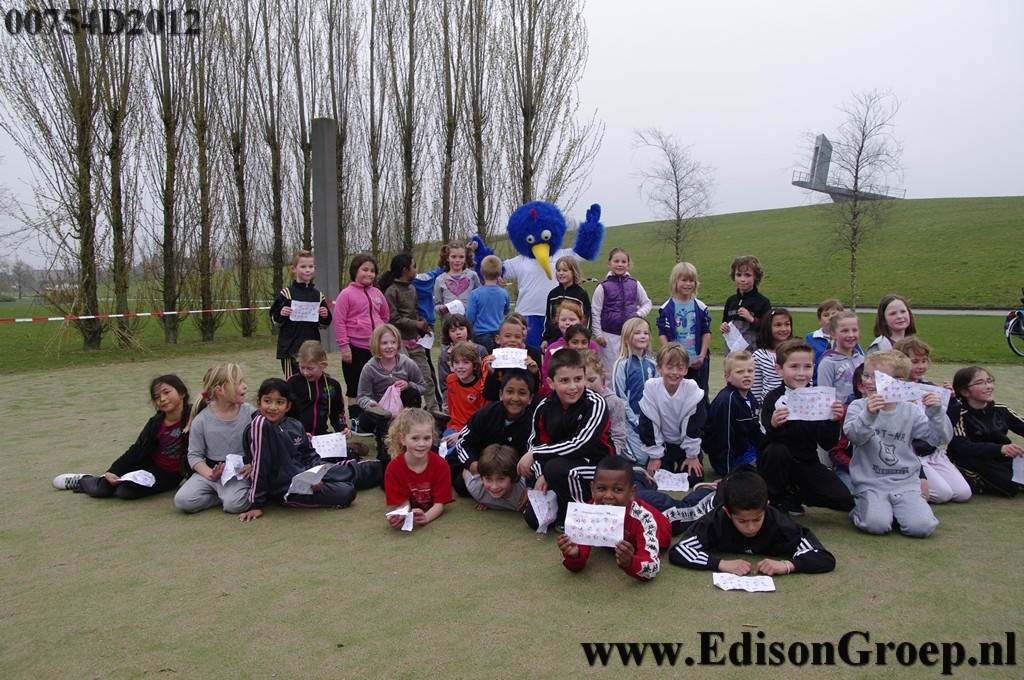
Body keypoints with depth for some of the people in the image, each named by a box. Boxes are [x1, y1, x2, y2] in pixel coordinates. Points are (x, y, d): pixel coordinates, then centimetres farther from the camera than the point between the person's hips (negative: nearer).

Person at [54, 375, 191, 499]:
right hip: (149, 464, 3)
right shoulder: (155, 423, -11)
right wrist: (111, 472, -11)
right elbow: (136, 450, -4)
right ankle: (82, 480, 35)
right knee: (100, 489, -3)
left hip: (169, 474, -3)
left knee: (126, 492, -21)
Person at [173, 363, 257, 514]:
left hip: (240, 472, -2)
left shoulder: (250, 413, -5)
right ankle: (223, 494, 1)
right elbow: (194, 455, -1)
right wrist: (210, 474, -18)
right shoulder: (201, 420, -5)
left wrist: (251, 466, -20)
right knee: (182, 501, -19)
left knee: (234, 504, -29)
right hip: (211, 470, 2)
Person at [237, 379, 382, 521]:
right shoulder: (260, 425, -21)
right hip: (286, 490, -7)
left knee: (351, 469, 14)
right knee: (345, 493, -15)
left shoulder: (295, 426, 0)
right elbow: (259, 465, -23)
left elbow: (310, 455, 10)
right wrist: (256, 504, -21)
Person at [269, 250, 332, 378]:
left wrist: (325, 316, -6)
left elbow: (323, 325, 15)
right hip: (290, 348, -4)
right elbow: (275, 322, 0)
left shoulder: (318, 295, 9)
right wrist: (281, 314, -20)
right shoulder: (286, 293, -2)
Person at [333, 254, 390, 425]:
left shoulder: (377, 293, 9)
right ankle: (355, 420, 14)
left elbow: (385, 316, 22)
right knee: (355, 386, 5)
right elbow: (339, 321, -9)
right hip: (356, 347, -5)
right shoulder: (347, 294, -6)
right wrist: (344, 346, -13)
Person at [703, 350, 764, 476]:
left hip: (746, 448, 9)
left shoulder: (750, 398, 6)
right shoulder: (726, 401, -24)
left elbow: (755, 431, 15)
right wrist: (728, 473, -22)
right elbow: (725, 438, -23)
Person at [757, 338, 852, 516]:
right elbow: (773, 441, -21)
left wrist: (832, 421, -26)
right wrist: (774, 426, -42)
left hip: (806, 463, 3)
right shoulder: (774, 399, -13)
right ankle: (777, 498, -9)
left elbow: (827, 444, -9)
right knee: (777, 450, -36)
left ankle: (793, 492, 12)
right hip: (777, 461, -3)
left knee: (845, 501, -11)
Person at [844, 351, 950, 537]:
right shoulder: (858, 407, -1)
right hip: (870, 483, -2)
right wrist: (869, 415, -37)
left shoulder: (910, 411, 5)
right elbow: (854, 436, -19)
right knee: (877, 524, -25)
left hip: (906, 483, 2)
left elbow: (941, 438, 0)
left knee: (922, 527, -19)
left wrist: (936, 413, -17)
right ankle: (861, 507, 9)